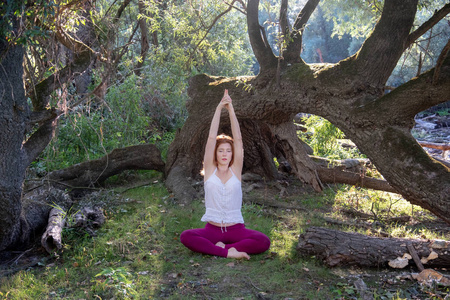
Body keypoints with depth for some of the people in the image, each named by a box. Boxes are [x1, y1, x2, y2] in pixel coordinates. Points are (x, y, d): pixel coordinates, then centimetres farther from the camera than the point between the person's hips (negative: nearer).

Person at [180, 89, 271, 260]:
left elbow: (238, 139, -4)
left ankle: (218, 248, -18)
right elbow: (211, 138, -5)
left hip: (236, 229, 1)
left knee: (263, 241, -27)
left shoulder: (236, 170, 4)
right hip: (212, 229, 0)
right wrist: (219, 109, -9)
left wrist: (231, 109, -8)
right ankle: (228, 252, -26)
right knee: (185, 237, -29)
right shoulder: (210, 170, 3)